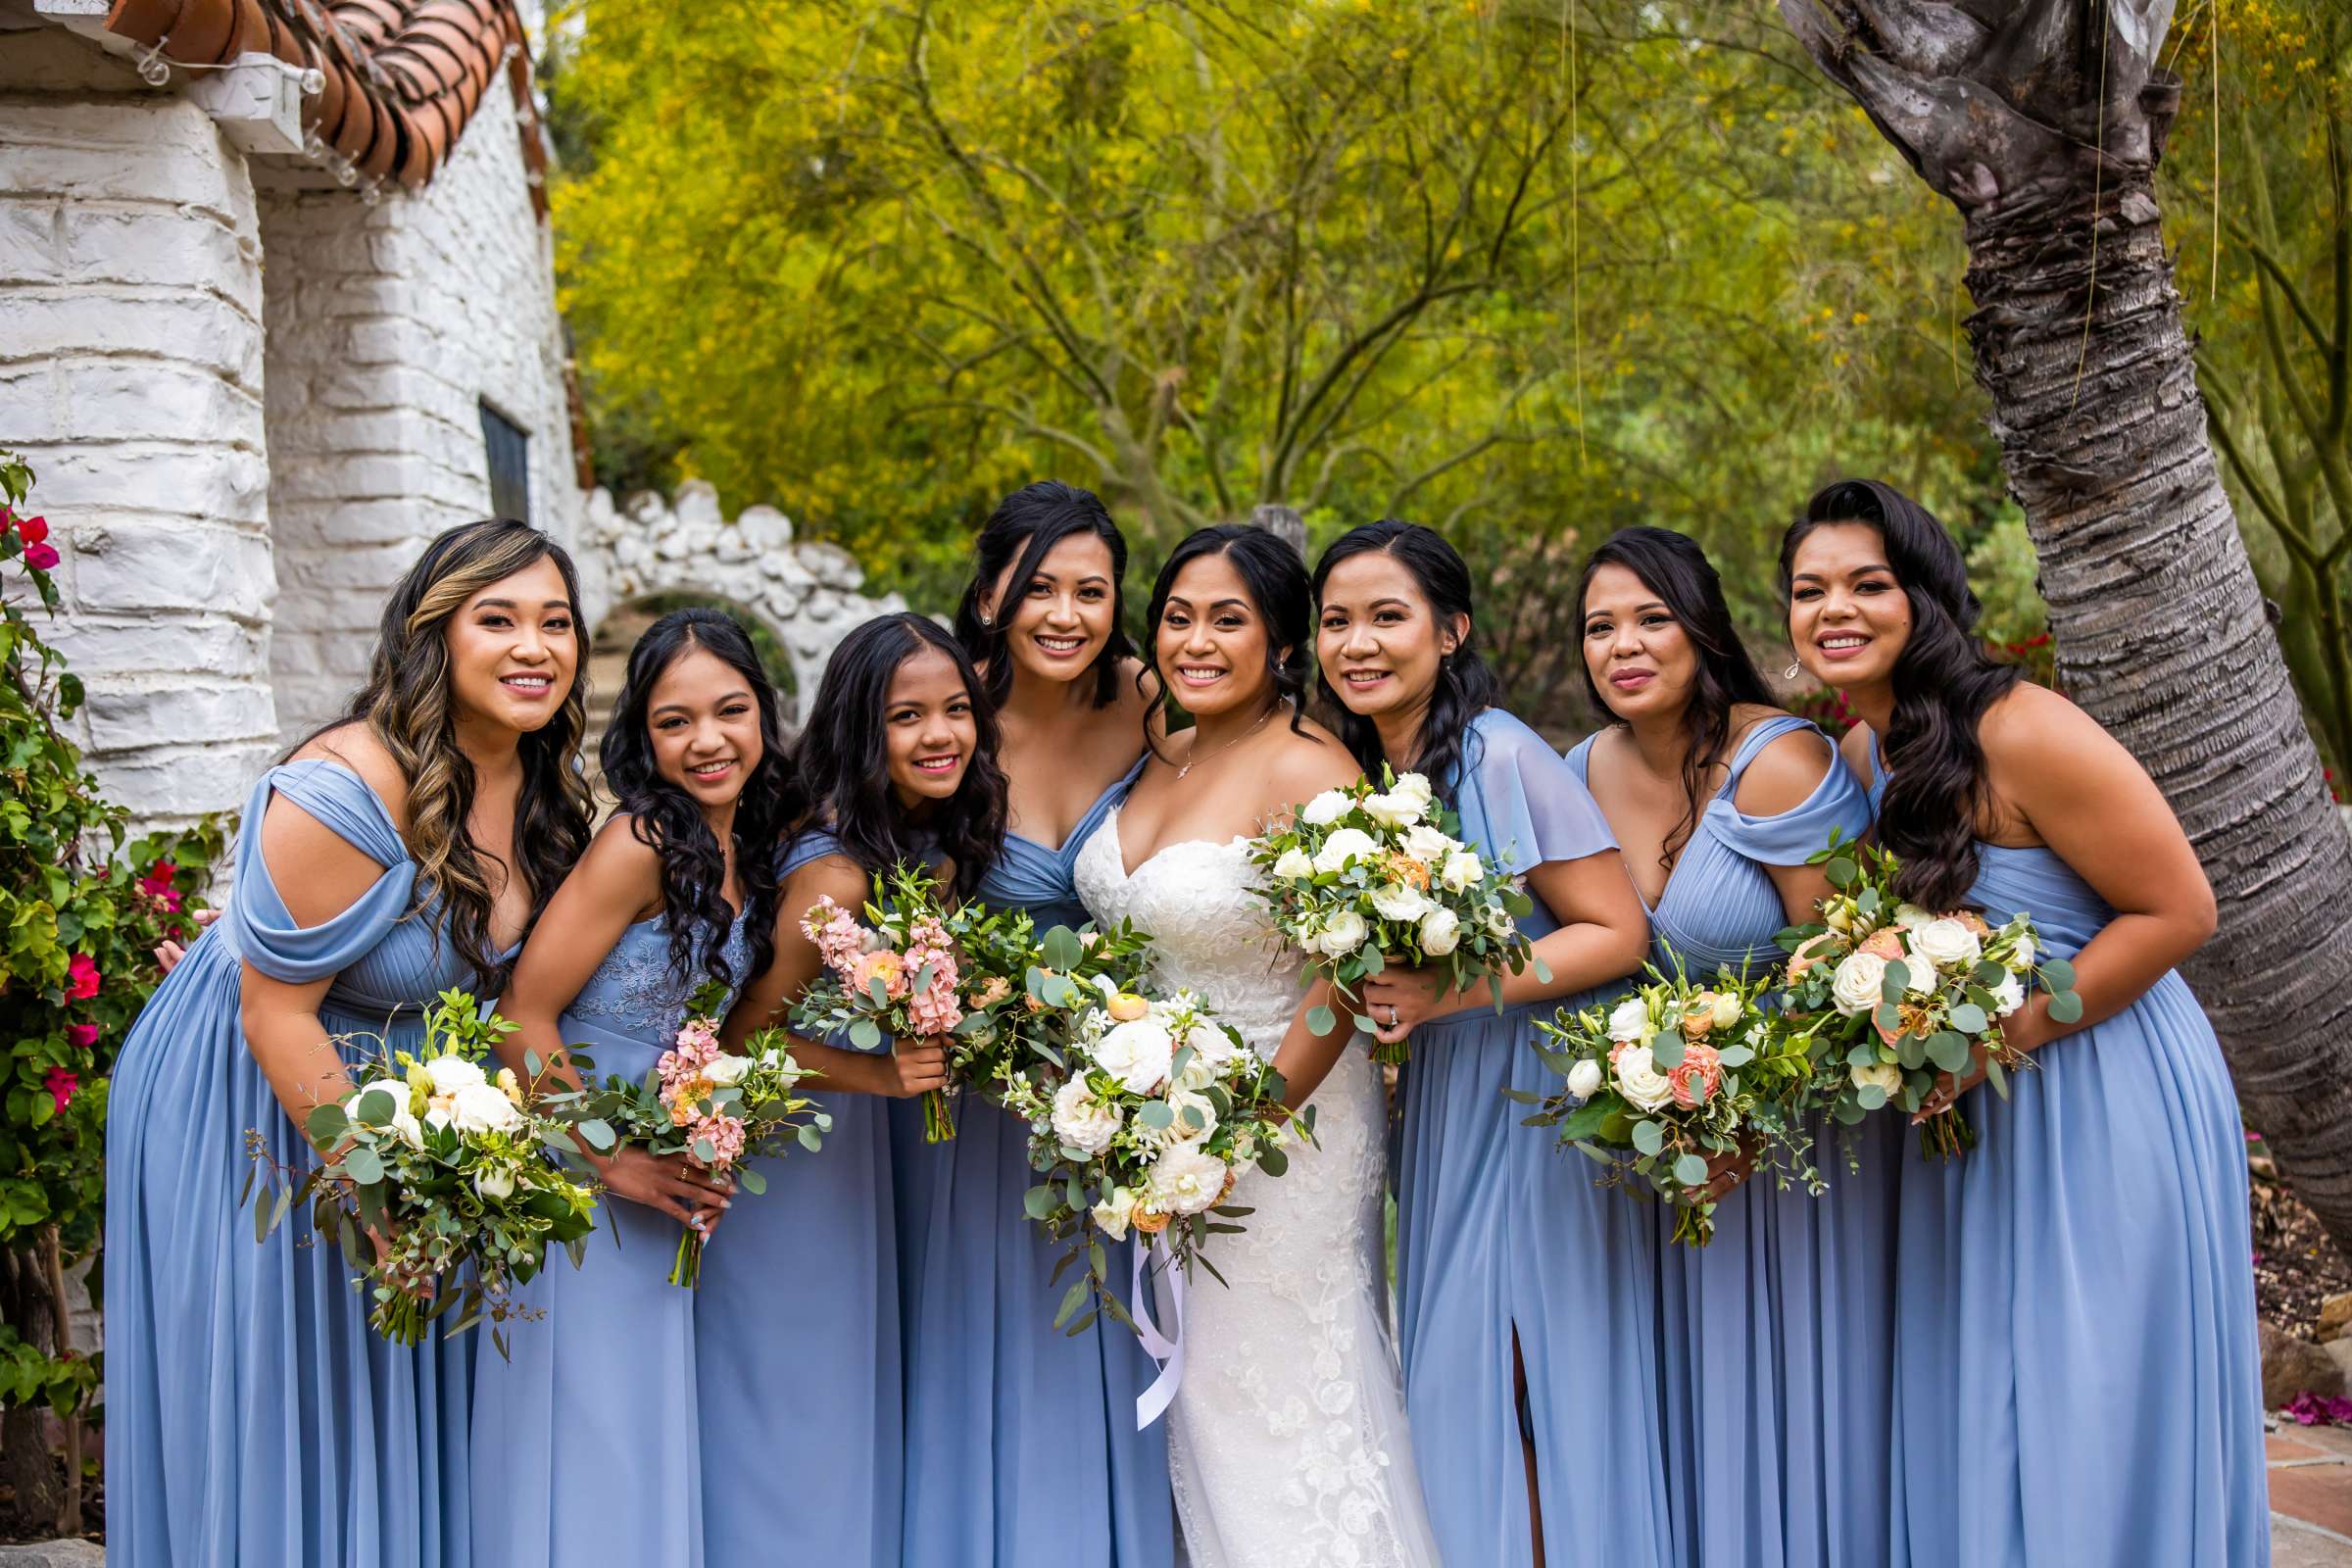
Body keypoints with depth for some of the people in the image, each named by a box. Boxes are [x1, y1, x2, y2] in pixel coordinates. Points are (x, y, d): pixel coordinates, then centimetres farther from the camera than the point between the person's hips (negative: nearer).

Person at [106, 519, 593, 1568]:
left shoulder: (545, 787, -4)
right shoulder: (345, 794, -29)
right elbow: (276, 1013, -24)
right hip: (245, 1107, -7)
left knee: (400, 1396, 13)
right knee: (273, 1411, 2)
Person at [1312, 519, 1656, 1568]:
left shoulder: (1502, 756, -17)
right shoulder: (1366, 773, 7)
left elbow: (1617, 934, -18)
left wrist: (1449, 994, -24)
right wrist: (1387, 1001, 0)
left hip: (1534, 1102, -7)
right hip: (1441, 1104, 7)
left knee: (1529, 1394, -3)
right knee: (1454, 1391, 10)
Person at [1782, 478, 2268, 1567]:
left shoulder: (2025, 734, -20)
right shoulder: (1861, 755, 3)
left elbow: (2178, 912, -18)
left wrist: (2005, 1036, -21)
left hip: (2107, 1101, -7)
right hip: (1980, 1110, 7)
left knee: (2097, 1427, 2)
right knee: (1974, 1417, 13)